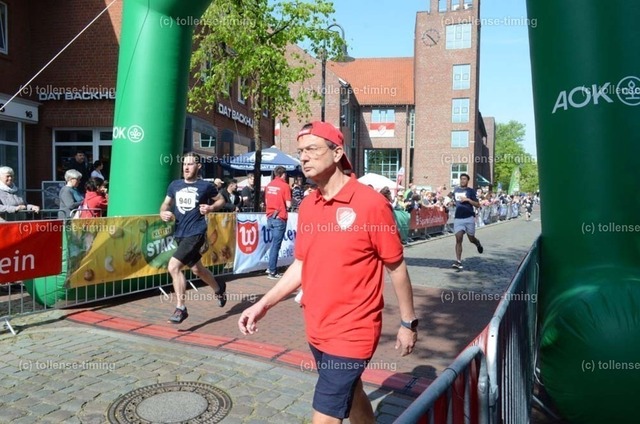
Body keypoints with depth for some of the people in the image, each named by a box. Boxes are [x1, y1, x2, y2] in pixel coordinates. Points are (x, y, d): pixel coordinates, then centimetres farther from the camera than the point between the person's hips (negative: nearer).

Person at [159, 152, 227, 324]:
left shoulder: (206, 186, -5)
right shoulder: (175, 185, 6)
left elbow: (221, 200, 9)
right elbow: (166, 203, 17)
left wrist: (210, 208, -10)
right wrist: (163, 213, -5)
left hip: (196, 233, -6)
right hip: (180, 234, 6)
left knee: (173, 266, -20)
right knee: (197, 269, 22)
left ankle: (180, 308, -9)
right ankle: (219, 288, 49)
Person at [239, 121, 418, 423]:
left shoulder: (370, 202, -16)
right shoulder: (307, 206, 2)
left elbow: (396, 266, -9)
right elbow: (302, 264, 9)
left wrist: (408, 322, -3)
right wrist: (264, 304, 2)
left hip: (352, 332, -6)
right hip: (316, 329, 6)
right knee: (350, 396, 24)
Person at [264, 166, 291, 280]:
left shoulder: (269, 185, 8)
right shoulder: (285, 186, -10)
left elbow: (266, 201, 14)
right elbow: (288, 204, -12)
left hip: (270, 217, 6)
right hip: (280, 218, -6)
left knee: (274, 243, 18)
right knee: (276, 245, -2)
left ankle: (272, 267, 20)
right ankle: (272, 271, 1)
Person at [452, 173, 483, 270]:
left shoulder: (471, 191, -2)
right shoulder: (456, 190, 10)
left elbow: (478, 205, -7)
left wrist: (468, 199, -17)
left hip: (469, 218, -2)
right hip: (458, 218, 2)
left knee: (471, 239, 11)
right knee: (458, 239, -10)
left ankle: (478, 244, 48)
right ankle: (458, 261, -11)